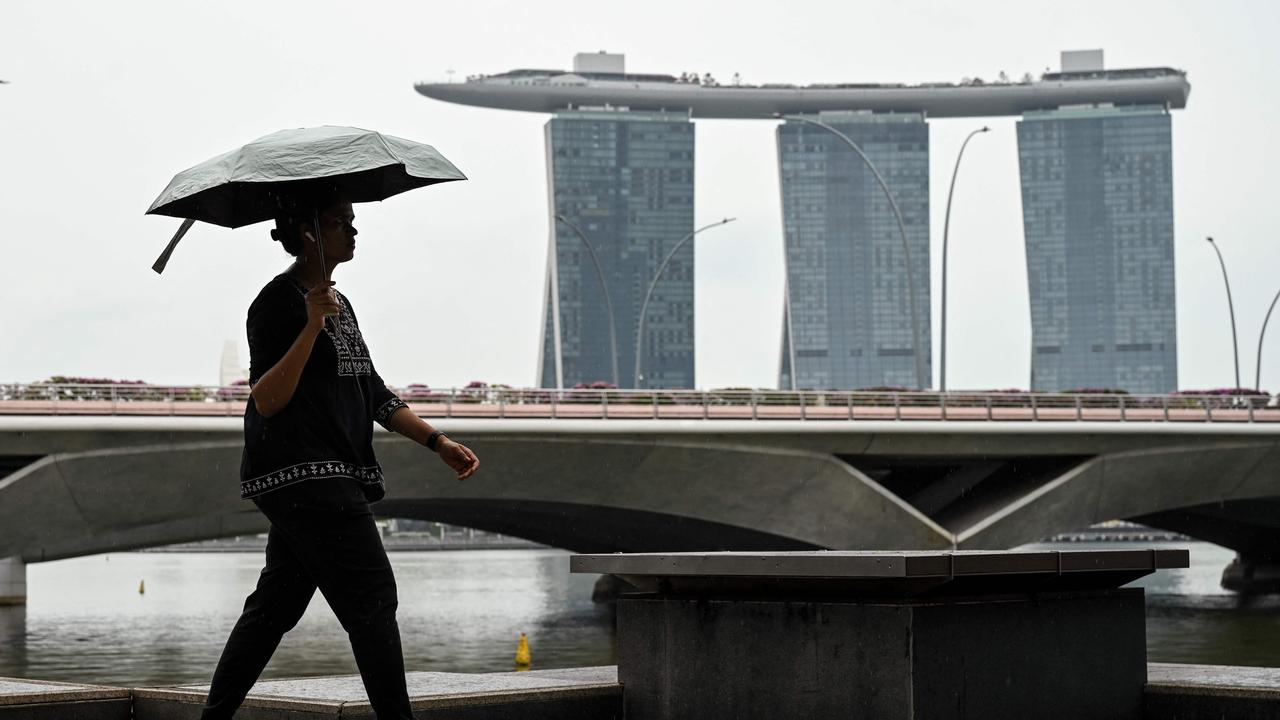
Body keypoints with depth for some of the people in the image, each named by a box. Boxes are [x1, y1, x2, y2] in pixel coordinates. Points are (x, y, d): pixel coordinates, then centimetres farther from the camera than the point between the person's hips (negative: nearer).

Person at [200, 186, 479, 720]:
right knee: (372, 600, -10)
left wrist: (438, 442, 14)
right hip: (302, 475, -9)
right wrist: (312, 327, -25)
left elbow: (373, 394, 22)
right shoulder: (278, 302, -9)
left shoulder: (339, 304, 19)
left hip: (330, 477, 9)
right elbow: (267, 400, -17)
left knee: (275, 606, 10)